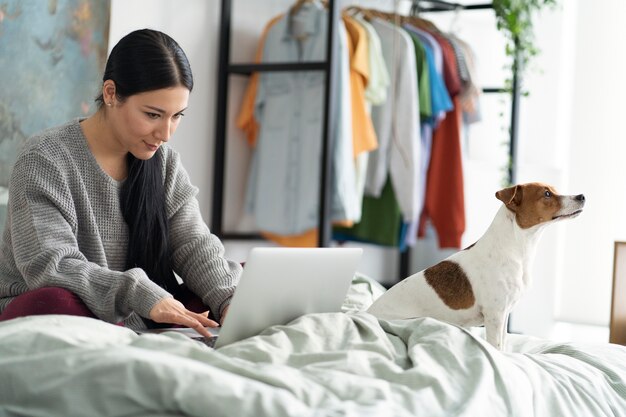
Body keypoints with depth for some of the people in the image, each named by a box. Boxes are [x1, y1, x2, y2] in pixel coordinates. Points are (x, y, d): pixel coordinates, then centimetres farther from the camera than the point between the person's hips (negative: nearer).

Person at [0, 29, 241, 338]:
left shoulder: (163, 160, 5)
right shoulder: (45, 159, -13)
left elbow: (194, 245, -1)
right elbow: (50, 266, -23)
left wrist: (231, 301, -22)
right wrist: (142, 295, -35)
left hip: (135, 321, 6)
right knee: (52, 303, -39)